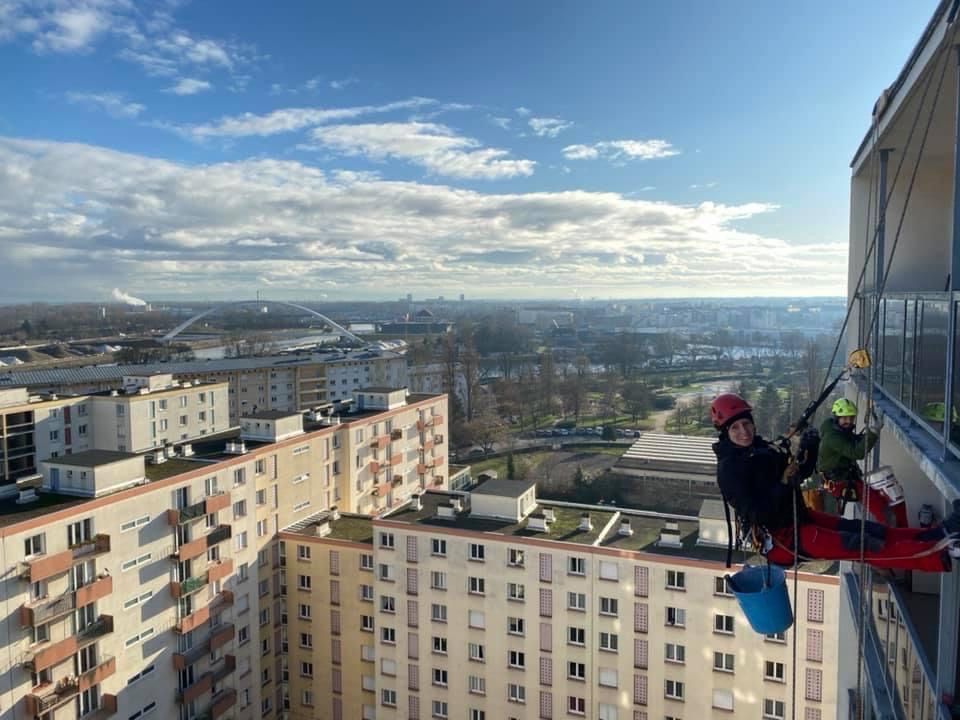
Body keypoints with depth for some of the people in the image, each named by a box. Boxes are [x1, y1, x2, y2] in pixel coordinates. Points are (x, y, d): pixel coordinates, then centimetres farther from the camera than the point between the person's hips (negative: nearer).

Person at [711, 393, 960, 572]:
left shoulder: (761, 447, 6)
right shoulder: (729, 468, -19)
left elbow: (802, 473, 13)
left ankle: (936, 535, -8)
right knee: (859, 545, -18)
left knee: (867, 529, -4)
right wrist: (783, 485, -34)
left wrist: (808, 450, -8)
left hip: (798, 516, 9)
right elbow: (755, 515, -24)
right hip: (779, 536, -9)